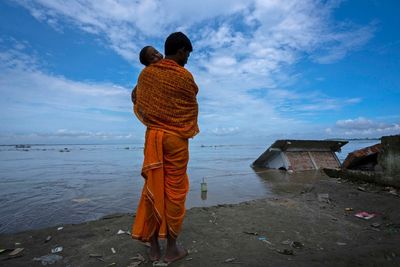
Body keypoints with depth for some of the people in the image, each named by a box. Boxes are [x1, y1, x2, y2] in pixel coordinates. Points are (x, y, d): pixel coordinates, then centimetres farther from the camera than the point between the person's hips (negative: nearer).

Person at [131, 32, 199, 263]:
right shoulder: (185, 76, -7)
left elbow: (140, 104, 15)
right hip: (176, 137, -4)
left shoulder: (146, 73, 6)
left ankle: (154, 247, 21)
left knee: (153, 188, 9)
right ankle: (172, 248, 19)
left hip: (153, 135, 5)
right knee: (174, 191, 4)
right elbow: (192, 108, 5)